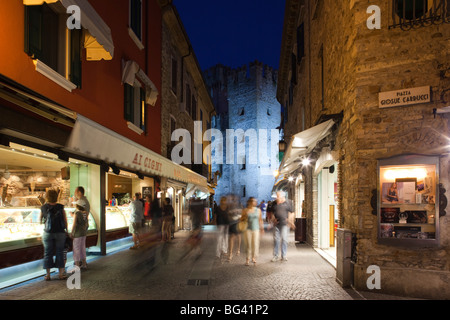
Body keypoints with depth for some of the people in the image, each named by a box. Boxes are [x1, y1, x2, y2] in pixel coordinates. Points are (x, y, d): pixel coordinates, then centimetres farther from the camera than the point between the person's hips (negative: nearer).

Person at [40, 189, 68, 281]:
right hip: (60, 233, 0)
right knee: (59, 253, 8)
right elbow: (65, 220, -3)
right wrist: (66, 230, 10)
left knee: (48, 253, 9)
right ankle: (61, 274, 11)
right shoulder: (60, 207, -6)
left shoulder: (44, 207, -6)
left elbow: (40, 220, 8)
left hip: (48, 233, 0)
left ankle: (48, 275, 12)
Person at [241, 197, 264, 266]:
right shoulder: (245, 210, 1)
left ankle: (254, 257, 17)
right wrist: (245, 217, -11)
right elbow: (241, 219, 9)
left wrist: (262, 227, 8)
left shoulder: (258, 210, 6)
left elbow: (260, 219, 13)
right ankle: (248, 259, 9)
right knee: (248, 244, -1)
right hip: (248, 229, -1)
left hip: (256, 229, 1)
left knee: (255, 244, -1)